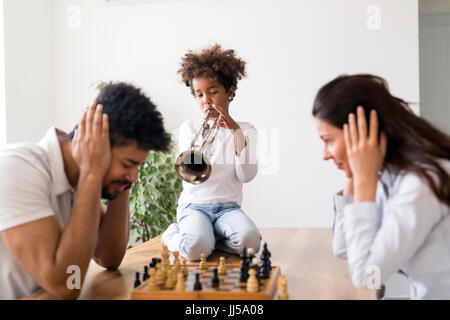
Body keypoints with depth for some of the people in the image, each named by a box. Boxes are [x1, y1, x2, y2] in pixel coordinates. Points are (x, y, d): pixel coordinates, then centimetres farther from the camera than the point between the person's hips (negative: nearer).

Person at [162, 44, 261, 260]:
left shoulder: (245, 130, 9)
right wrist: (203, 137, -24)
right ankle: (173, 235, 4)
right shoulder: (190, 128, 8)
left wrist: (236, 132, -13)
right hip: (194, 205, -1)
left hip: (227, 206, 1)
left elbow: (246, 175, -6)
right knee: (196, 250, -32)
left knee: (249, 242, -31)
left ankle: (206, 236, -2)